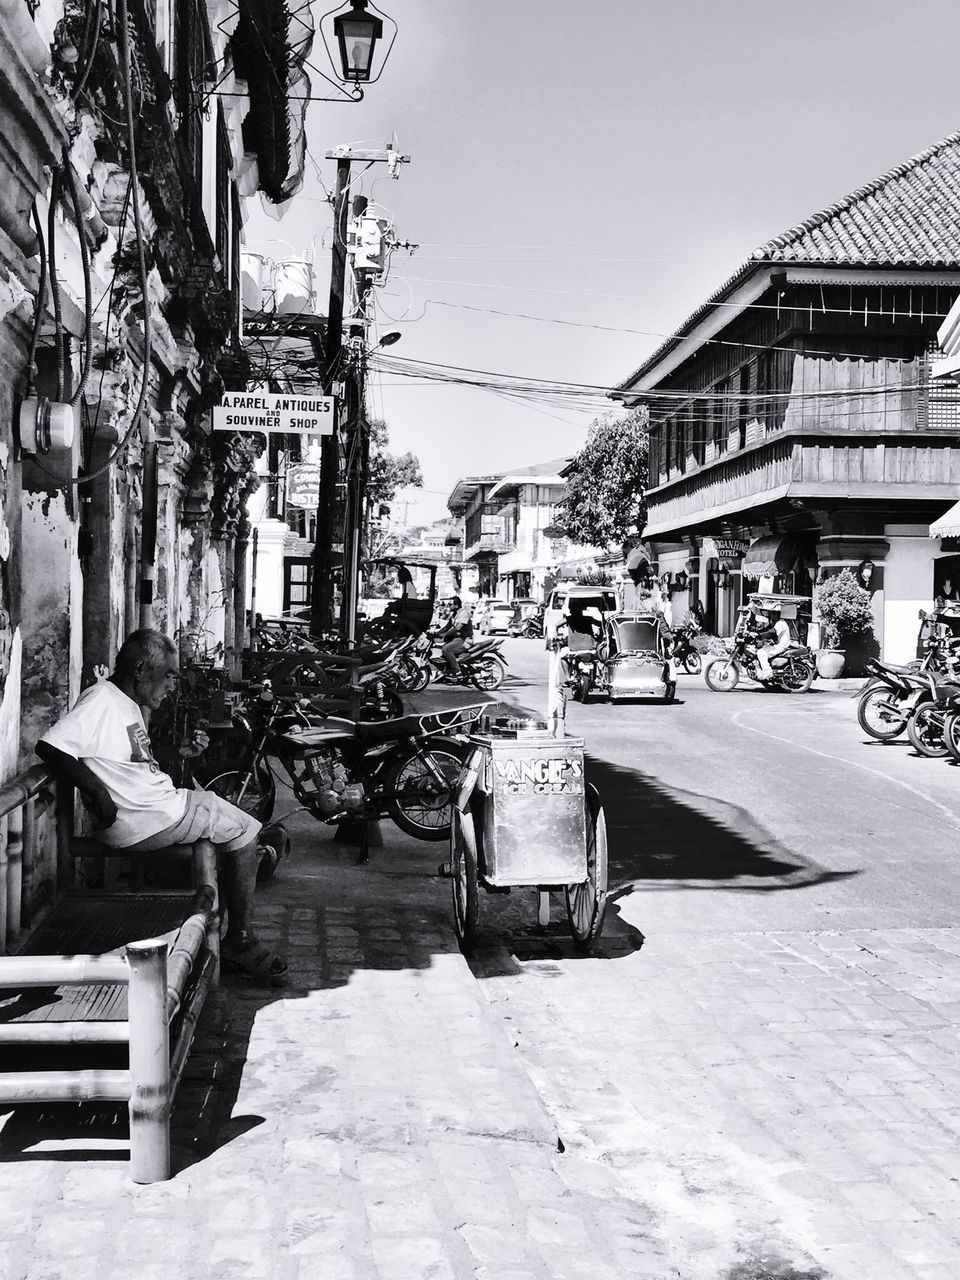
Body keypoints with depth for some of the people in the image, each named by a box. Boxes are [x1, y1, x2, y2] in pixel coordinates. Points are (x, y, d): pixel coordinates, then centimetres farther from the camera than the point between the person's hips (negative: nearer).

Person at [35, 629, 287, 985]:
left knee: (242, 828, 15)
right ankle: (239, 943, 5)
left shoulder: (132, 705, 17)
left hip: (158, 802, 10)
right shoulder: (101, 698, -14)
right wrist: (96, 790, -28)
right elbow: (48, 747, -24)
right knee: (243, 831, -5)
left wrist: (180, 752, 8)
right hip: (138, 821, -10)